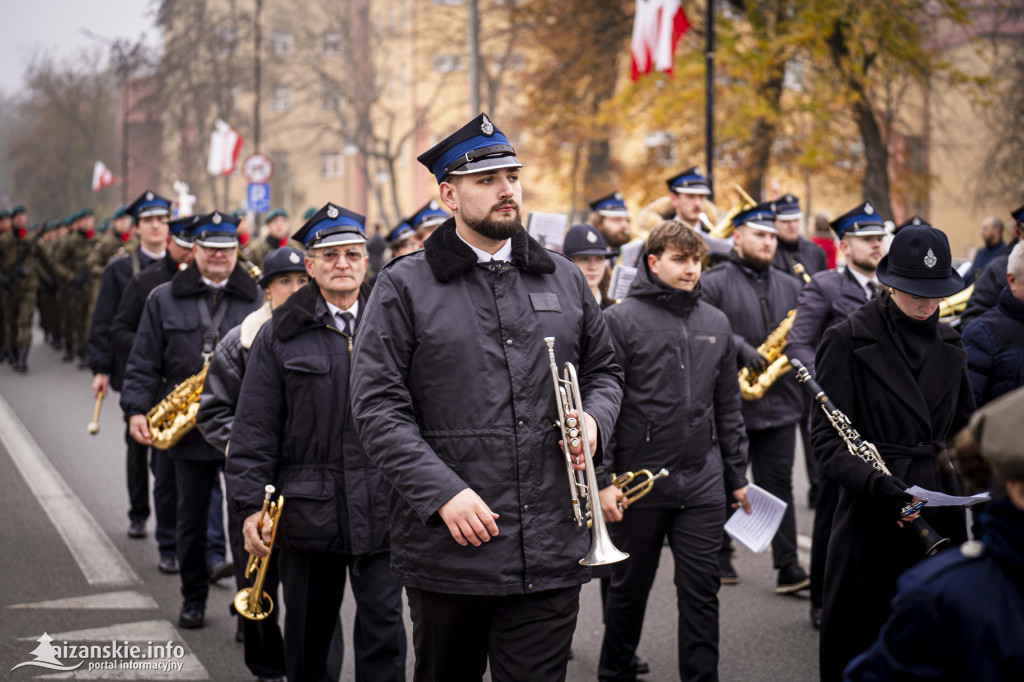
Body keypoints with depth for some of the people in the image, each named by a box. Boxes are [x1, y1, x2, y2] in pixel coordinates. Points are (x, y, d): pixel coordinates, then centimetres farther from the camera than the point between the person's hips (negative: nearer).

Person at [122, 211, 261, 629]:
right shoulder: (164, 299, 7)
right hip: (189, 432, 2)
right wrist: (136, 409, -6)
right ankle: (194, 599, 27)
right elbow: (144, 362, 6)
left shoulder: (258, 299, 4)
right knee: (191, 521, 12)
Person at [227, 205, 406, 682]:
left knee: (383, 630, -1)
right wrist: (250, 505, -6)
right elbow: (255, 430, 1)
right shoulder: (280, 338, 3)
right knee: (309, 630, 12)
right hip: (308, 512, 0)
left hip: (382, 512, 0)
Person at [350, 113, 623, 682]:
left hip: (549, 551, 2)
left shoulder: (564, 279, 12)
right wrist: (443, 493, -17)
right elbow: (377, 407, -7)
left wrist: (594, 418, -1)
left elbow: (604, 369, 22)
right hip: (448, 549, -2)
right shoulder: (405, 286, -2)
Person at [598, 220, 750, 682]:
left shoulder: (716, 324, 10)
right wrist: (603, 479, -12)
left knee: (701, 593, 4)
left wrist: (737, 475, 14)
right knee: (630, 588, 11)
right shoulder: (621, 320, -5)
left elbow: (728, 408, 15)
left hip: (702, 485, 3)